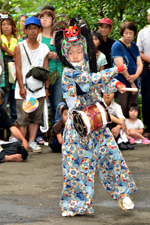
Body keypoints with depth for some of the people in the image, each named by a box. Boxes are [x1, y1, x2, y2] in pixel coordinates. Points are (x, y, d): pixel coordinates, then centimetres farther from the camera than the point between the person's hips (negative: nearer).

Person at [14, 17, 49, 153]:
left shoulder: (44, 48, 9)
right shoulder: (20, 47, 1)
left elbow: (46, 69, 11)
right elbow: (18, 68, -3)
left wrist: (47, 87, 6)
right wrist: (21, 87, -10)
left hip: (39, 89, 3)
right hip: (24, 88, -3)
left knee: (36, 118, 2)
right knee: (23, 118, -3)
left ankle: (32, 141, 6)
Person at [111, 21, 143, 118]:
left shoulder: (134, 46, 13)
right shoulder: (117, 46, -7)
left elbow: (140, 64, 8)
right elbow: (120, 66, -13)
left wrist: (135, 76, -14)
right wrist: (131, 82, -11)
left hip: (134, 84, 6)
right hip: (122, 84, -6)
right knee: (122, 111, -8)